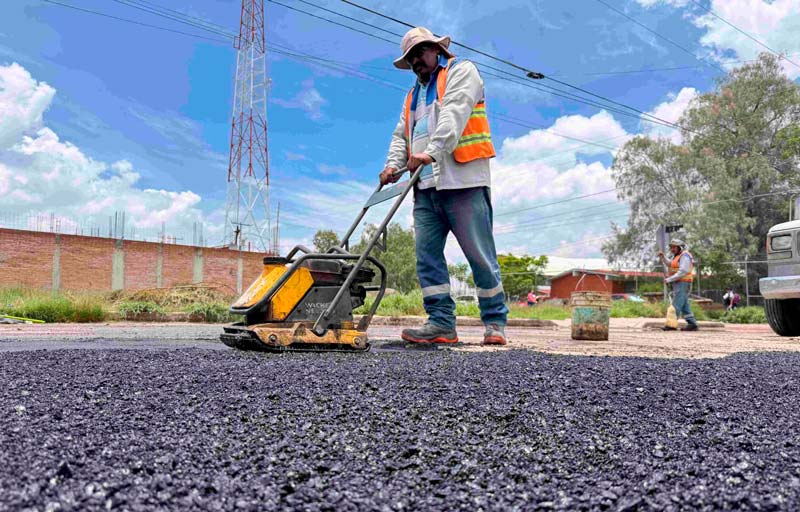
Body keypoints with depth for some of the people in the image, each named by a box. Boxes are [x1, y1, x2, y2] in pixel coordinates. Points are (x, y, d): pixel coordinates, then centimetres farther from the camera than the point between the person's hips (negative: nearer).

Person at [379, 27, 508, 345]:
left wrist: (432, 151, -25)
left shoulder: (461, 71, 8)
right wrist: (394, 164, 0)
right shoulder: (414, 93, 30)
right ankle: (441, 324, 2)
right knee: (427, 256, -1)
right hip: (425, 186, 7)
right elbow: (401, 134, 21)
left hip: (462, 181, -7)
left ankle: (495, 323, 5)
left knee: (480, 255, -5)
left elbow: (454, 115, -11)